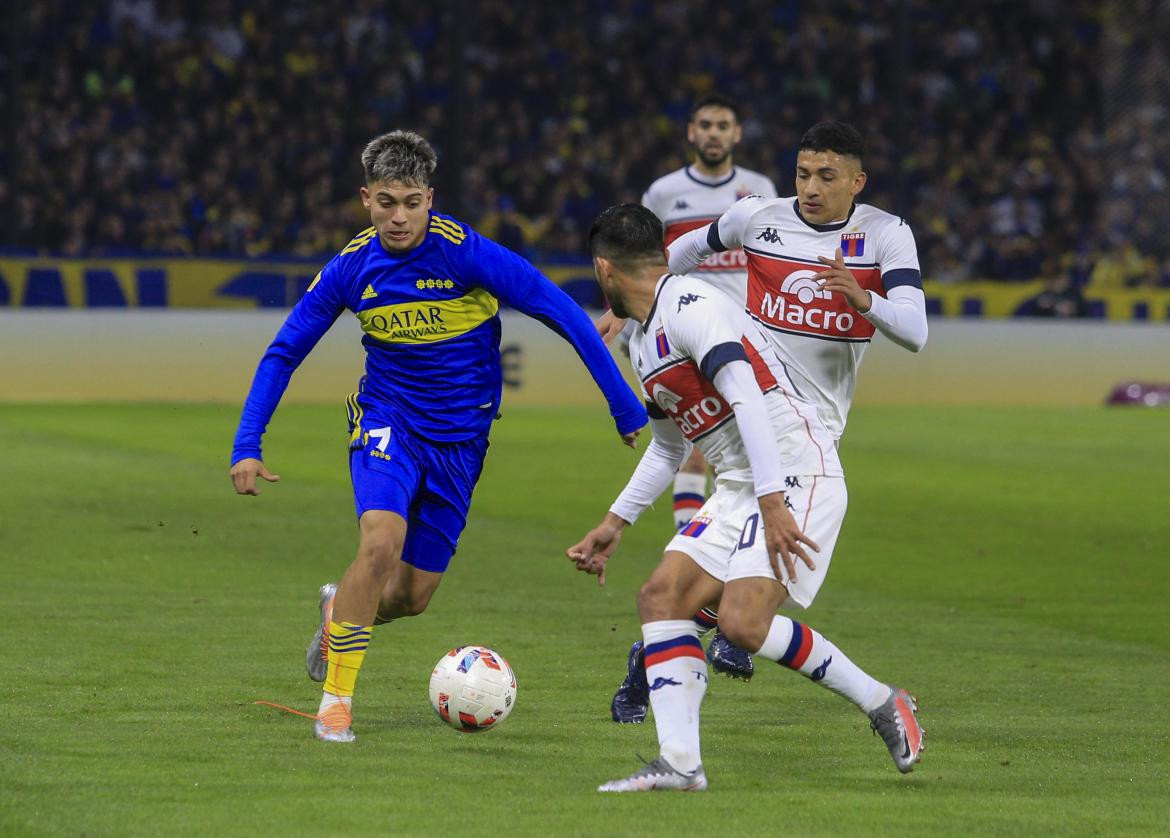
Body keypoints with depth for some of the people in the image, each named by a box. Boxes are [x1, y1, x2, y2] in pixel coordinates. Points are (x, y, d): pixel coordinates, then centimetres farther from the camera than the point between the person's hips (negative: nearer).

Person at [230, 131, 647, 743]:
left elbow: (564, 315, -13)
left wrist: (626, 408, -12)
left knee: (413, 596, 3)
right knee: (382, 543, -27)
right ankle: (336, 699, -13)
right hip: (387, 422, 0)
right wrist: (247, 447, -7)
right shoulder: (351, 268, -9)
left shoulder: (469, 255, -18)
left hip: (459, 439, 0)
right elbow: (283, 353, 2)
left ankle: (342, 607, 40)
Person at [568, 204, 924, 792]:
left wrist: (772, 504, -30)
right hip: (736, 489, 10)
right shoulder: (643, 343, 18)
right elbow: (668, 447, 30)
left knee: (743, 622, -20)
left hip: (797, 476, -10)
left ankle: (880, 703, -2)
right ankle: (679, 763, -7)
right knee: (662, 596, -4)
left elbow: (747, 400, -24)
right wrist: (614, 524, 30)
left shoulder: (692, 308, -14)